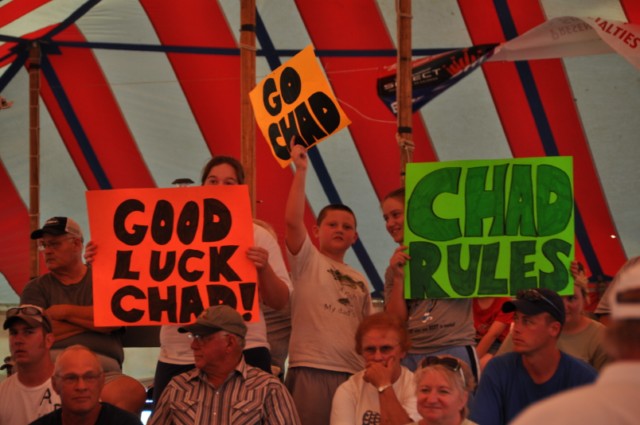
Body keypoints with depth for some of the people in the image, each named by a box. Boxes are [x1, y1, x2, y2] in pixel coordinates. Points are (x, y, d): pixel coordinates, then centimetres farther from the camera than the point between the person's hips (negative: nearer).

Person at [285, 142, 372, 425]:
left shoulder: (360, 282, 21)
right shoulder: (307, 262, 5)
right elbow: (292, 220, -11)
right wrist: (301, 170, -11)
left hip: (354, 373, 6)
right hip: (311, 370, -6)